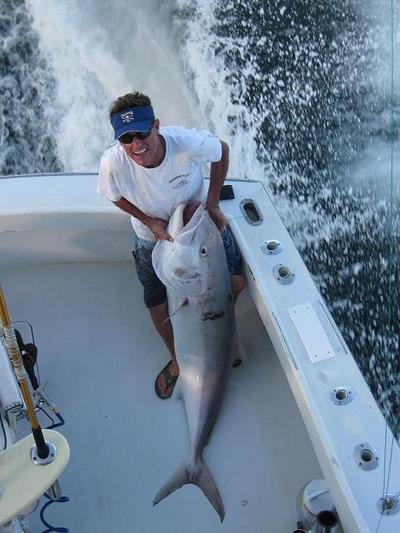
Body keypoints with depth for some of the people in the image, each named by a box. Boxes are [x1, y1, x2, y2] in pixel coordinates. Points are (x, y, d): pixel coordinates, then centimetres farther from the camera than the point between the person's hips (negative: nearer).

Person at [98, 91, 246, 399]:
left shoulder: (188, 142, -37)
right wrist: (149, 221, -21)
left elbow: (222, 151, -13)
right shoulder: (113, 163, -35)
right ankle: (178, 361, 39)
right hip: (154, 237, 0)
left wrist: (212, 204, -14)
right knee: (159, 307, 6)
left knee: (236, 283, 4)